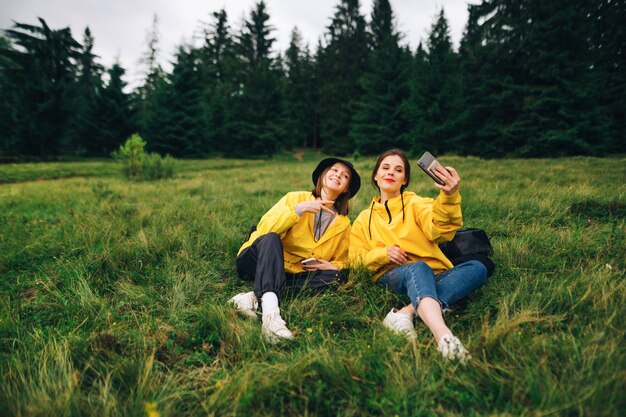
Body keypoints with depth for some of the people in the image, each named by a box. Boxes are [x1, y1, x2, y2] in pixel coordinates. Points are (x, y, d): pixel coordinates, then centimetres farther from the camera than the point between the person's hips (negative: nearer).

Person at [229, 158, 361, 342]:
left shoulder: (343, 225, 10)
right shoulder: (296, 198, 0)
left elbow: (341, 262, 16)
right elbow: (264, 230, -12)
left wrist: (331, 266, -8)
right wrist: (299, 209, -21)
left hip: (290, 276, 3)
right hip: (258, 264, -3)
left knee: (337, 276, -21)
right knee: (272, 238, -32)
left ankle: (255, 298, -35)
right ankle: (270, 309, -56)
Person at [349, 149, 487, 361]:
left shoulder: (416, 204, 12)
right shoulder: (363, 220, 18)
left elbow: (438, 230, -11)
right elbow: (356, 259, 12)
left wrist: (449, 197, -32)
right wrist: (382, 253, -9)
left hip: (435, 276, 2)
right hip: (392, 275, -1)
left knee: (477, 268, -26)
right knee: (418, 268, -35)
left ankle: (406, 313, -41)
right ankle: (443, 336, -59)